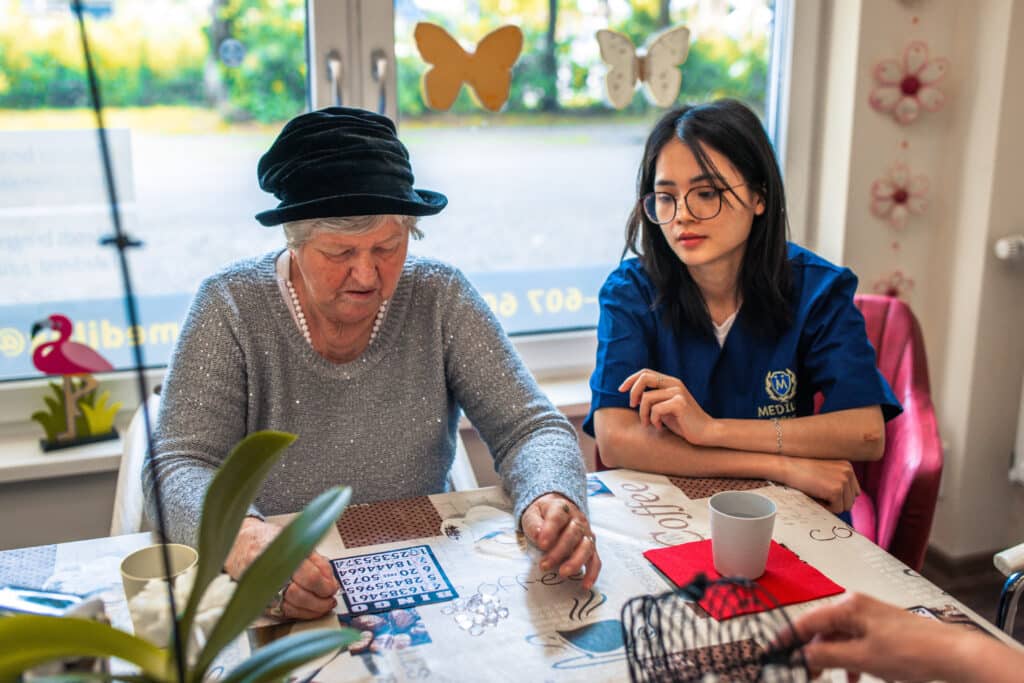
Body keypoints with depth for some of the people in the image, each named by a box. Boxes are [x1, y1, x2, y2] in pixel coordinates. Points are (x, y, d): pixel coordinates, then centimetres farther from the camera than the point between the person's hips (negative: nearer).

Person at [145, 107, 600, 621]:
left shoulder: (440, 299, -4)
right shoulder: (231, 308, -8)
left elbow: (532, 427, -4)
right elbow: (179, 468, -13)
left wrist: (551, 498, -27)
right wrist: (246, 540, -35)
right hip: (272, 602, 0)